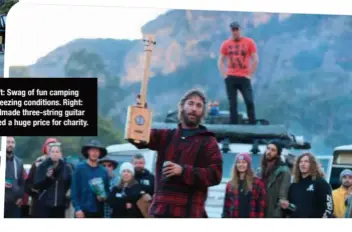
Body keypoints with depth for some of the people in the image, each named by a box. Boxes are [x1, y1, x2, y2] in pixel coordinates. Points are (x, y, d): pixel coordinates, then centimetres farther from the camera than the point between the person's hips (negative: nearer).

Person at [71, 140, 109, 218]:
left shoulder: (103, 172, 10)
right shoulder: (80, 169, -2)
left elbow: (107, 190, 17)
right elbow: (74, 191, -6)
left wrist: (104, 197, -7)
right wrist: (77, 208, -15)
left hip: (98, 212, 4)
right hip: (83, 211, -4)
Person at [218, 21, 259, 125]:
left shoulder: (249, 42, 2)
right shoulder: (226, 44, 8)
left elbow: (255, 60, 2)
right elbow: (220, 61, 12)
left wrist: (250, 74, -3)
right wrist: (224, 75, 1)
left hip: (244, 77, -2)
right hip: (231, 78, 2)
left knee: (249, 102, -10)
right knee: (232, 104, 2)